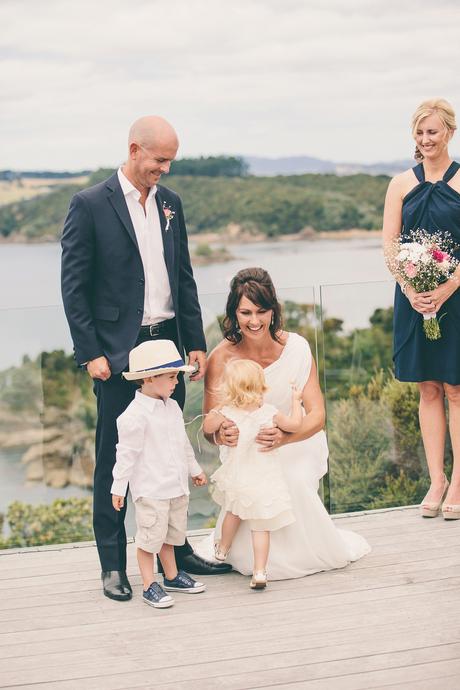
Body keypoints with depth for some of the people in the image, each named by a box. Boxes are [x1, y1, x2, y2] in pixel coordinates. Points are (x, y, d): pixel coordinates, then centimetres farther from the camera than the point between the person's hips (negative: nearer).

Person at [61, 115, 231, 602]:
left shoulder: (169, 203, 10)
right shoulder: (90, 205, -7)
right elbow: (73, 287, -8)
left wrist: (195, 342, 10)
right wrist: (91, 354, -13)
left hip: (168, 344, 5)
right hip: (117, 352, -5)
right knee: (113, 460, 3)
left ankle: (174, 549, 24)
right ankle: (112, 564, 12)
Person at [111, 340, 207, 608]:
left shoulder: (172, 407, 9)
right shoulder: (135, 415, -18)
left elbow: (184, 443, 21)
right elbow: (126, 453, -15)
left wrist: (194, 469, 29)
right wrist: (119, 488, -13)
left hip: (176, 486, 8)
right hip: (150, 489, -8)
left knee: (171, 534, 19)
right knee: (150, 537, -2)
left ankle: (172, 576, 32)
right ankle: (150, 586, 7)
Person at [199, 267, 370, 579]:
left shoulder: (295, 348, -15)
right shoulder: (222, 358, -16)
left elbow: (317, 415, -18)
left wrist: (285, 438, -41)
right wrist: (221, 434, -41)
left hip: (295, 445, 0)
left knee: (295, 483, -32)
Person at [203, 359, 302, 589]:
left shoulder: (227, 414, -11)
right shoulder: (268, 413, -13)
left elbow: (207, 428, 4)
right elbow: (295, 424, -5)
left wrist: (213, 413, 22)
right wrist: (295, 400, 8)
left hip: (236, 479, 2)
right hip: (263, 481, -2)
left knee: (233, 513, 28)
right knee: (261, 526, 3)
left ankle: (223, 549, 49)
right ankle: (259, 571, -1)